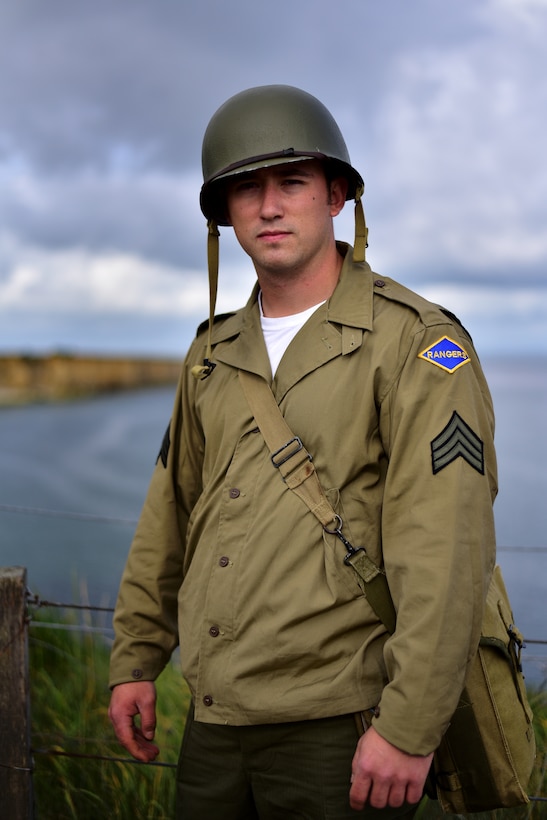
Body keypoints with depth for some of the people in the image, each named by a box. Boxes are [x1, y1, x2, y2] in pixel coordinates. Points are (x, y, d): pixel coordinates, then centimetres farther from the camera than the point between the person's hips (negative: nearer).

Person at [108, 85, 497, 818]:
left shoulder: (417, 342, -10)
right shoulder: (215, 353, 10)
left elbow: (447, 556, -16)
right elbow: (172, 512, 16)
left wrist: (409, 728, -18)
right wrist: (135, 660, 16)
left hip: (341, 727, -6)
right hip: (216, 717, 6)